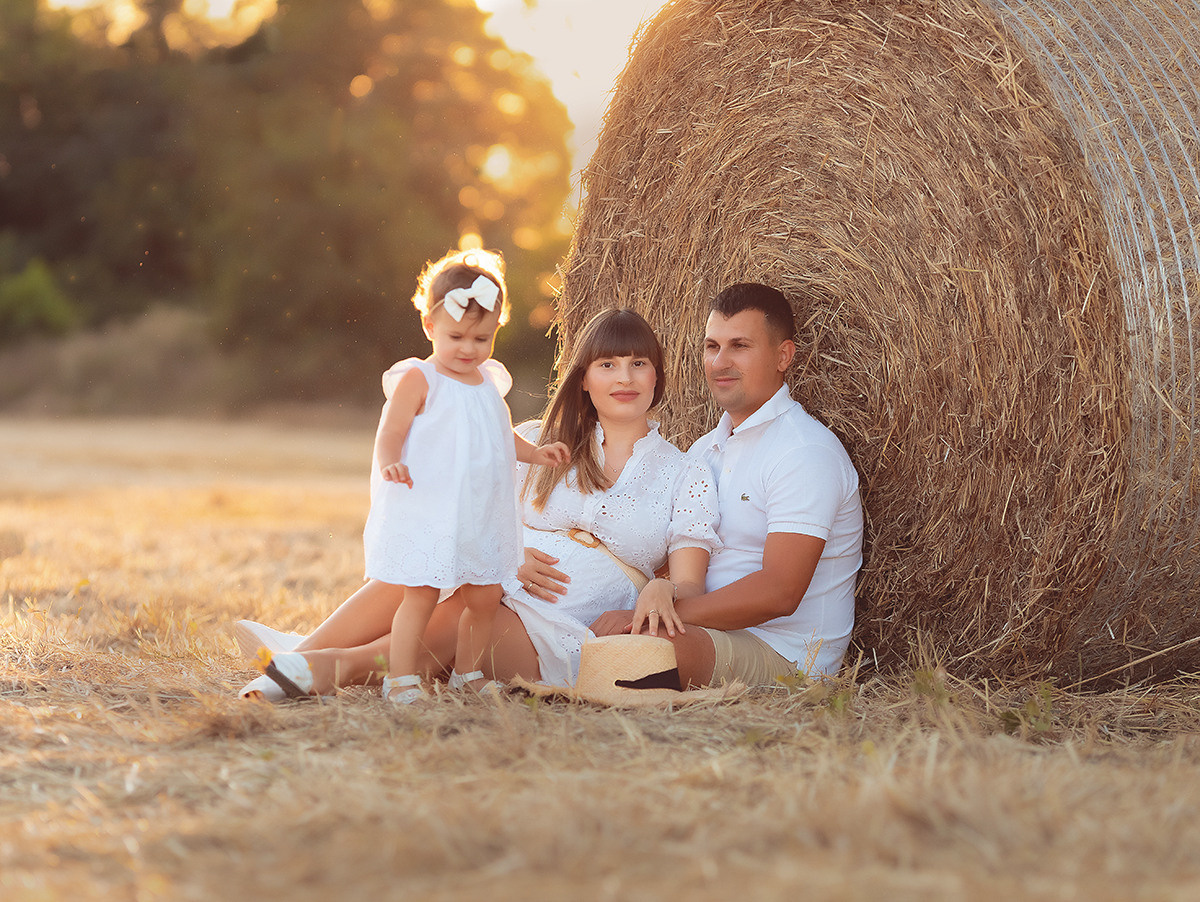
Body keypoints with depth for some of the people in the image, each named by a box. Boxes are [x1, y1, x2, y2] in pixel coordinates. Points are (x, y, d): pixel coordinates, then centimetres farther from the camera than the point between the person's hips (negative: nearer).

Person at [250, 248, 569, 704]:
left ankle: (467, 674, 26)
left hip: (479, 517, 7)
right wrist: (390, 464, -34)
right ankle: (401, 680, -2)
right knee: (419, 594, -9)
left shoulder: (490, 382, 14)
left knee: (485, 595, 10)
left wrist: (536, 452, 12)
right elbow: (390, 434, -13)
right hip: (424, 513, -7)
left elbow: (503, 436, 28)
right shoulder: (418, 380, -8)